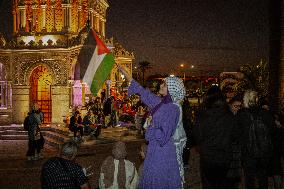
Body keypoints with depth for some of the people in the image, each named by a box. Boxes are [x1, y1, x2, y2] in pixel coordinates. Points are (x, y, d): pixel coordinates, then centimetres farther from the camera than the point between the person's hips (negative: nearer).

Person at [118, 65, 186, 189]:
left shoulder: (173, 109, -21)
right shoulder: (163, 103, 4)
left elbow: (163, 137, -25)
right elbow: (144, 93, 13)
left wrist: (151, 125, -9)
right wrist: (125, 73, 17)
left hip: (163, 153, -8)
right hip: (157, 151, 8)